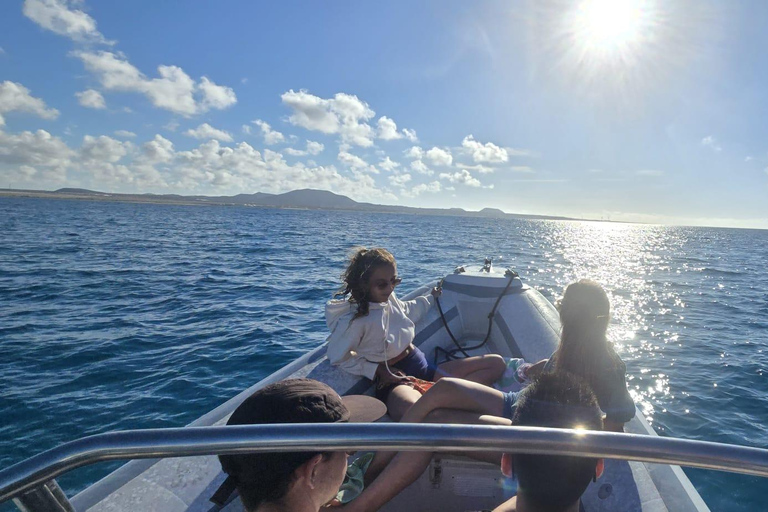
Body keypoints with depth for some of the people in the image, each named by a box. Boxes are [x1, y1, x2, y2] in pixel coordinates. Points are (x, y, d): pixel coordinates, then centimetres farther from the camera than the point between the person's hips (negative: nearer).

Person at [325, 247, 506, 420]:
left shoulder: (390, 298, 8)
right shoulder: (353, 320, -15)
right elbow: (337, 357, -9)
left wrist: (432, 298, 41)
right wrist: (377, 371, -12)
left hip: (423, 367, 9)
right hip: (394, 380, -9)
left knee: (496, 362, 0)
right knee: (410, 409, -49)